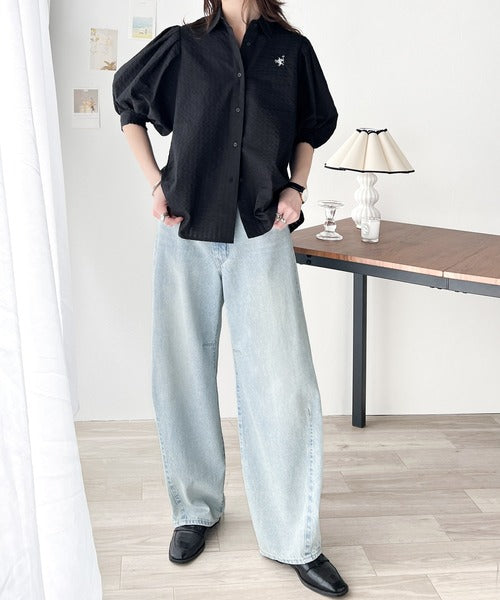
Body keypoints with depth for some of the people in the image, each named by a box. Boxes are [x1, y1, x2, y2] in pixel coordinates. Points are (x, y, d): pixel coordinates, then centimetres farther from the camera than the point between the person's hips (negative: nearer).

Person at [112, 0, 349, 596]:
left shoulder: (292, 49, 9)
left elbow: (312, 124, 23)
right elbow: (127, 102, 21)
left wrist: (295, 186, 6)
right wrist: (155, 180, 8)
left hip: (262, 236, 0)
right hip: (186, 235, 1)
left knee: (284, 385, -6)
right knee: (183, 378, 6)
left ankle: (294, 540, 8)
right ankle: (196, 509, 27)